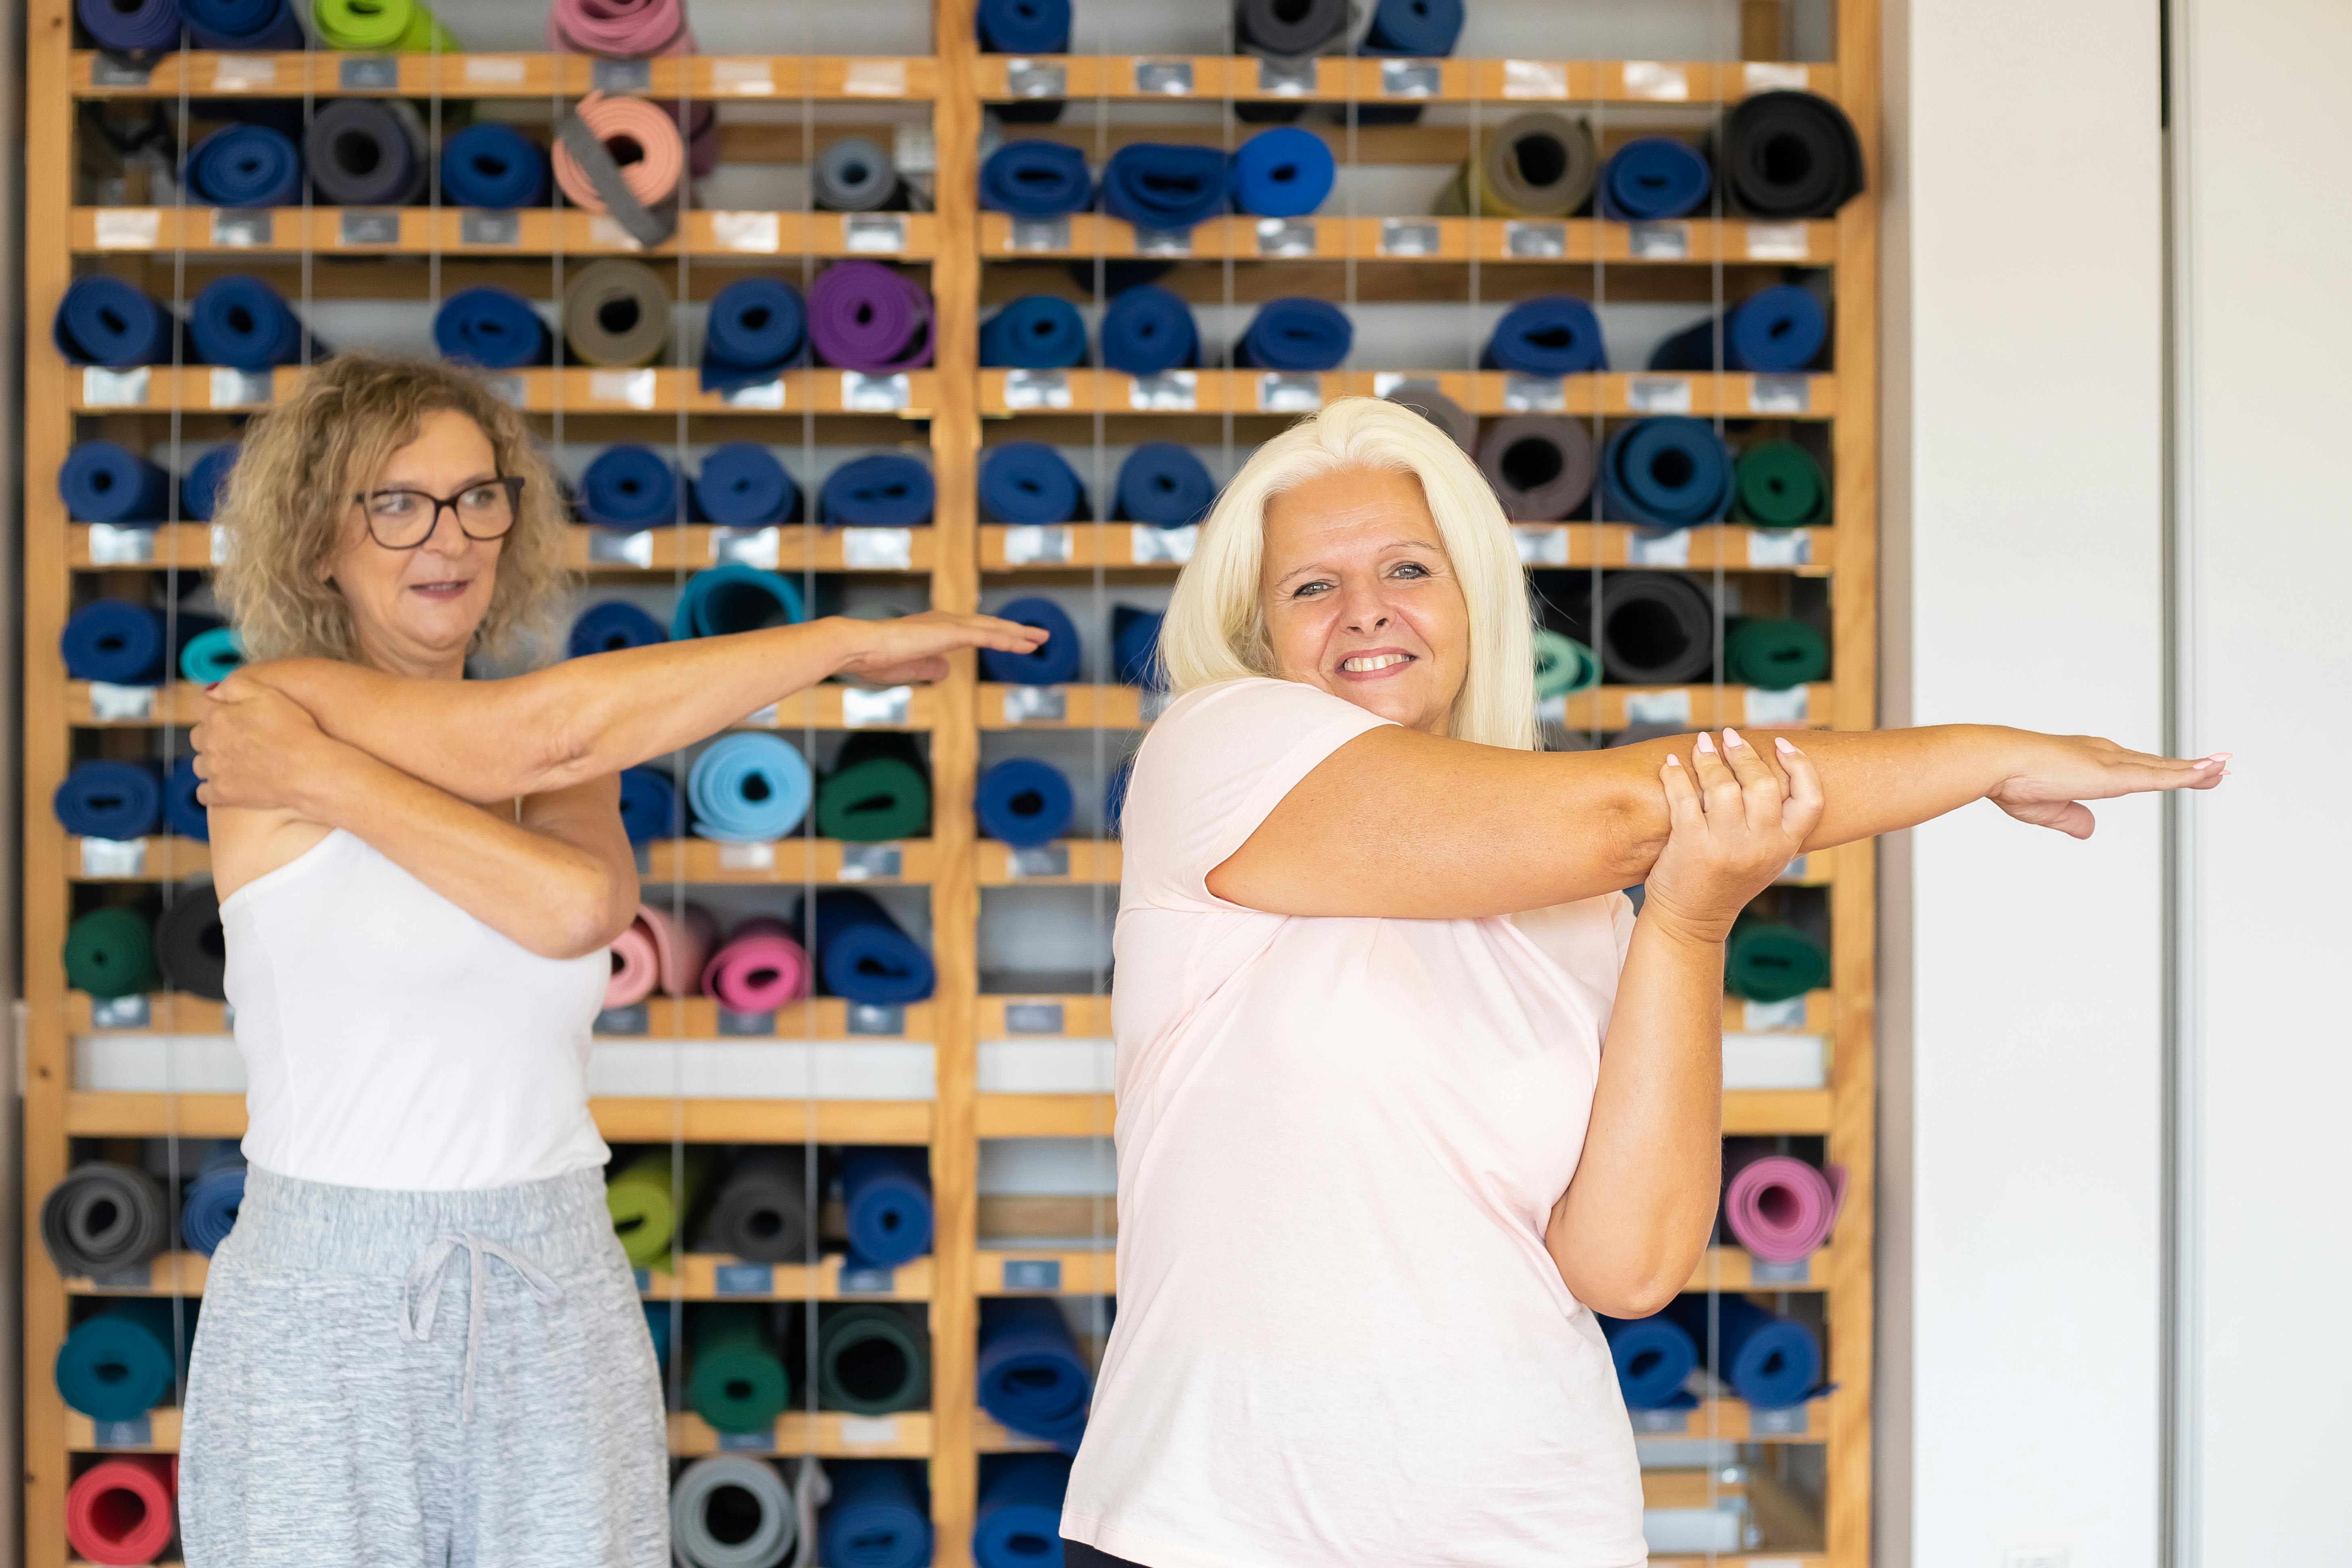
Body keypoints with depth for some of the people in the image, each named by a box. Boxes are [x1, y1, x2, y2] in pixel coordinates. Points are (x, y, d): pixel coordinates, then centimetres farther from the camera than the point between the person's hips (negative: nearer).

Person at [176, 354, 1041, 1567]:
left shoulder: (576, 765, 8)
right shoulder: (268, 712, -6)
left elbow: (580, 903, -15)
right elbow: (540, 730, -21)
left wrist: (331, 782, -16)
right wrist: (849, 640, -15)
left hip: (558, 1306, 4)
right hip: (323, 1312, -4)